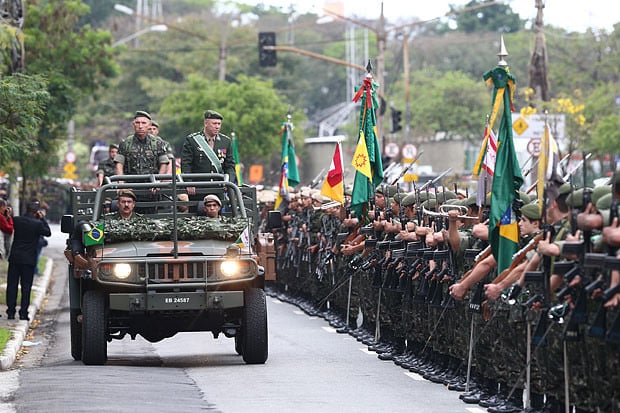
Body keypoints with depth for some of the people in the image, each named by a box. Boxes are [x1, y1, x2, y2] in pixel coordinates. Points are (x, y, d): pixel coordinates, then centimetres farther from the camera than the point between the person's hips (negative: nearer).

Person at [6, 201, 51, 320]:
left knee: (12, 285, 7)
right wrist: (42, 219, 6)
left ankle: (11, 311, 5)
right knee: (26, 287, 4)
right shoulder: (38, 224, -11)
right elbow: (48, 233, 4)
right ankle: (23, 312, 1)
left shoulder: (16, 220, -4)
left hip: (14, 258, 2)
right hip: (29, 260, -2)